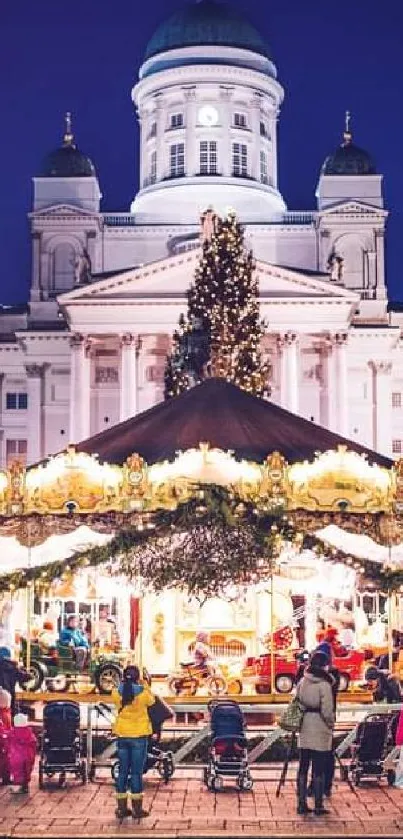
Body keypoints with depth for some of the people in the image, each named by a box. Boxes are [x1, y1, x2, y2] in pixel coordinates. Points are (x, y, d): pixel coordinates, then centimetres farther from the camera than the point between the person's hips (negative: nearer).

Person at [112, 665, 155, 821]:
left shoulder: (118, 691, -6)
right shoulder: (143, 691, -13)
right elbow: (151, 701, 7)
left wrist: (125, 682, 21)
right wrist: (146, 686, 19)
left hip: (122, 735, 3)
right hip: (139, 735, -3)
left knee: (123, 772, 11)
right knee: (136, 773, 2)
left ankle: (121, 808, 15)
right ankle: (137, 809, 6)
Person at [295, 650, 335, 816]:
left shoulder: (302, 682, 4)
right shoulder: (324, 685, -14)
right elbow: (327, 711, -14)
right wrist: (331, 723, 1)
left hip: (305, 728, 6)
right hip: (320, 730, -5)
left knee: (303, 767, 10)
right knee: (319, 768, 2)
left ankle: (302, 804, 15)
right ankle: (318, 806, 7)